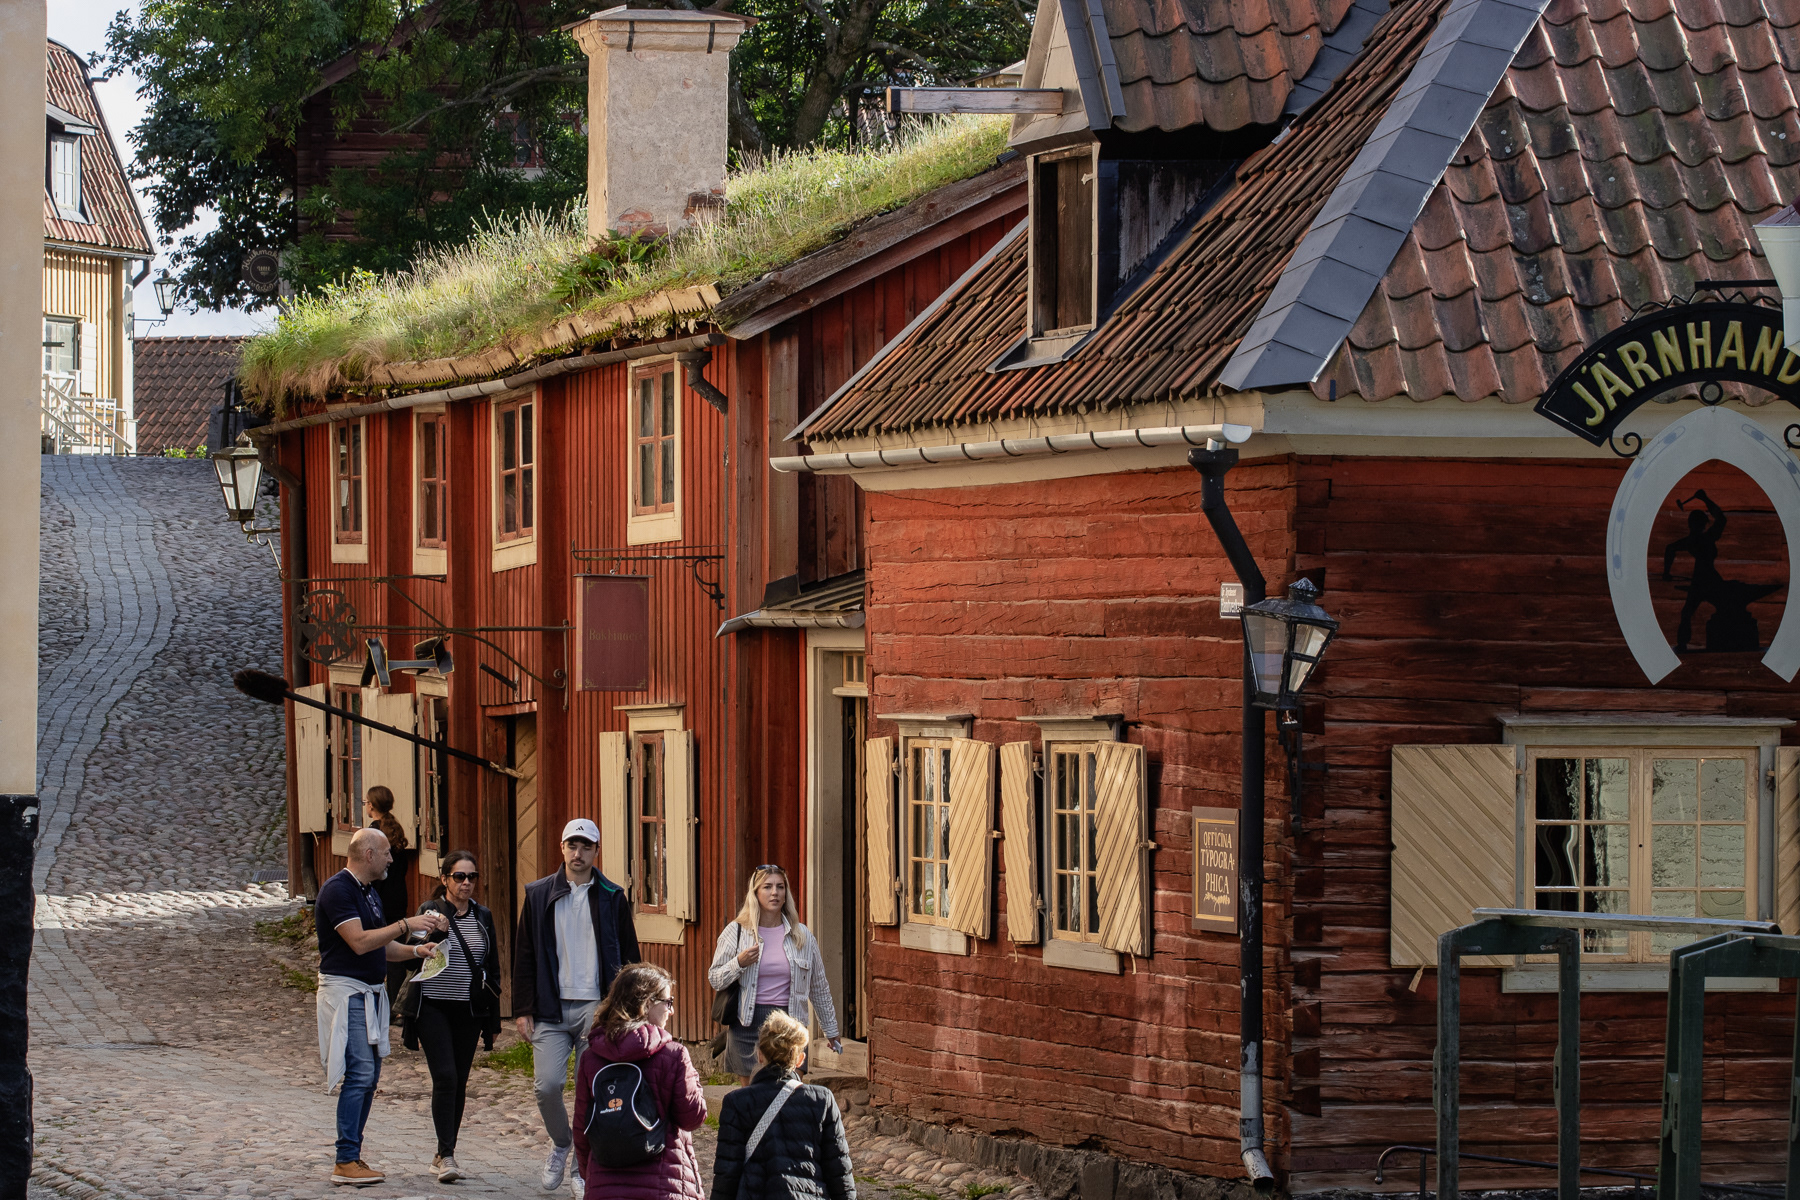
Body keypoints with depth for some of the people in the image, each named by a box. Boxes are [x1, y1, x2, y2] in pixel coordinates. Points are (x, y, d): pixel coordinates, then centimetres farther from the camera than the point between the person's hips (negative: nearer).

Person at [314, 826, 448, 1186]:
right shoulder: (338, 890, -14)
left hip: (371, 993, 10)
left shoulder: (368, 892, 17)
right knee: (359, 1073, -14)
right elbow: (359, 942, -22)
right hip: (346, 991, -10)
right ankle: (346, 1163, -13)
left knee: (369, 1076, 7)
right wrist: (406, 925, -17)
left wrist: (415, 950, 5)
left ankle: (353, 1156, 11)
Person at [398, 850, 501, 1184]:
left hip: (468, 1010, 4)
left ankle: (444, 1153, 18)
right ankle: (446, 1155, -16)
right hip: (434, 1007, -4)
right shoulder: (431, 912, -3)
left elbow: (493, 969, 14)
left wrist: (492, 1019, 13)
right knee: (445, 1077, -15)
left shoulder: (483, 917, 10)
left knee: (460, 1081, 6)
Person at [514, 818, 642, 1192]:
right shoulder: (539, 895, 7)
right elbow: (524, 957, 7)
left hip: (597, 1007, -1)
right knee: (548, 1085, -7)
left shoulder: (611, 897, 6)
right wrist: (523, 1010, 0)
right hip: (551, 1009, 1)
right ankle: (561, 1144, 20)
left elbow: (629, 957, 9)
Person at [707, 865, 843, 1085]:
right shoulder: (737, 932, 5)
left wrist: (831, 1031, 21)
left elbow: (819, 988, 17)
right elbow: (715, 980, 6)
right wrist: (739, 963, -13)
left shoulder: (802, 936, 9)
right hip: (748, 1024, -1)